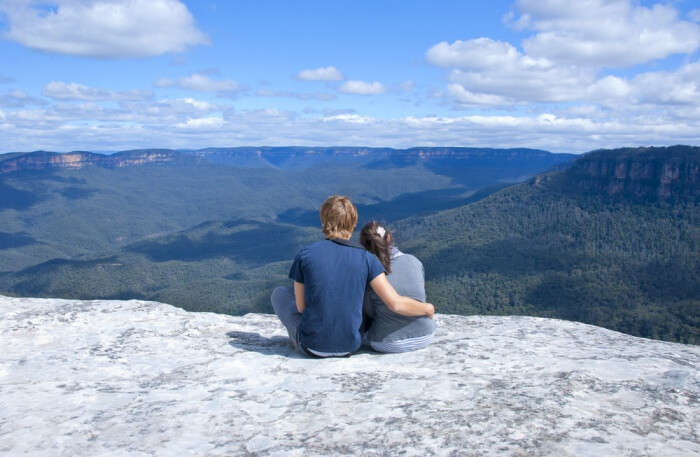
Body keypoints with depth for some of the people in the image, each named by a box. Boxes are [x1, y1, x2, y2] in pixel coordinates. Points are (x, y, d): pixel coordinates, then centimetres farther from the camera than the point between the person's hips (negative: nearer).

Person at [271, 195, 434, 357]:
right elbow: (395, 303, -12)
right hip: (349, 347, 2)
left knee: (280, 293, 24)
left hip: (313, 347, -1)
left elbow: (301, 306, -2)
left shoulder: (305, 255, -9)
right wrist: (427, 309, 6)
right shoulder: (366, 258, -8)